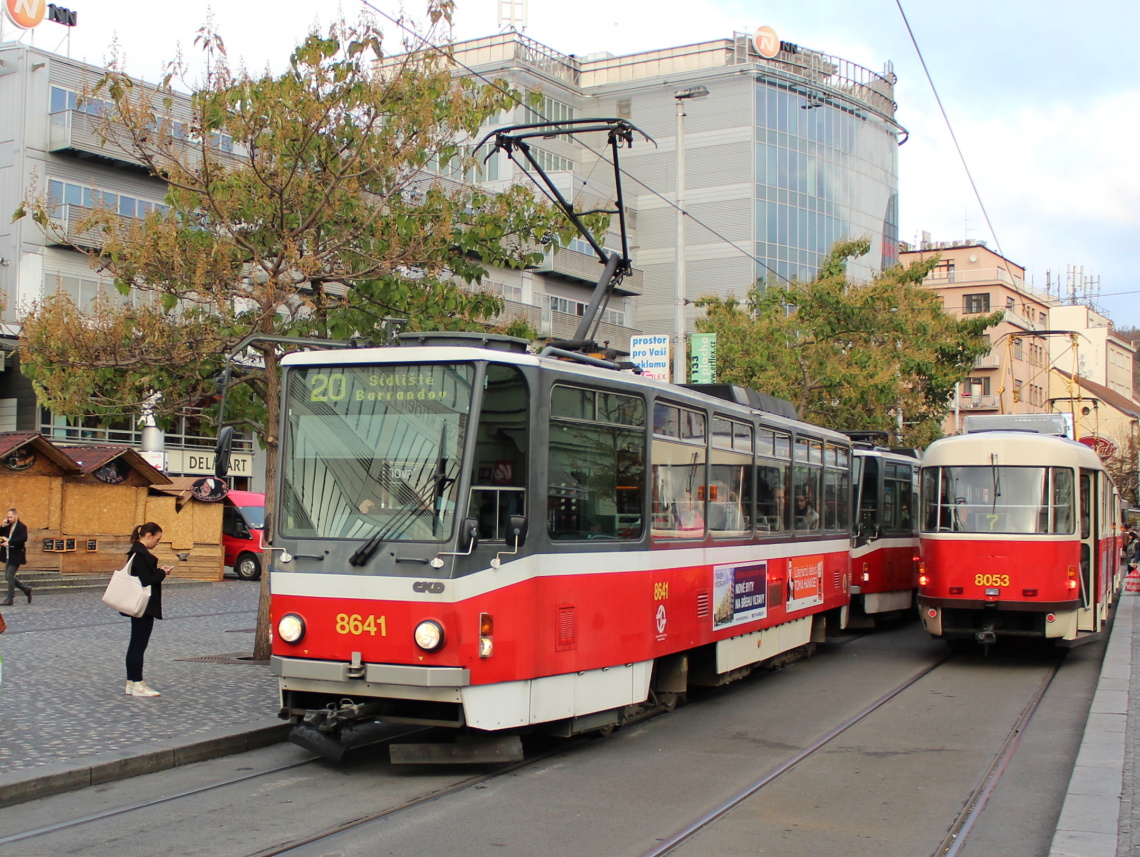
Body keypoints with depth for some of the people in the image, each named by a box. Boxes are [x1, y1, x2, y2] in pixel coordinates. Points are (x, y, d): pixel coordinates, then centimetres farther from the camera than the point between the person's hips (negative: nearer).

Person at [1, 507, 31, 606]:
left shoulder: (22, 526, -12)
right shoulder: (8, 526, 12)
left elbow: (23, 539, -25)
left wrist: (9, 542, -29)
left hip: (16, 556, -9)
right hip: (8, 556, 9)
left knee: (9, 576, -9)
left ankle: (9, 600, -2)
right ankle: (26, 590, 24)